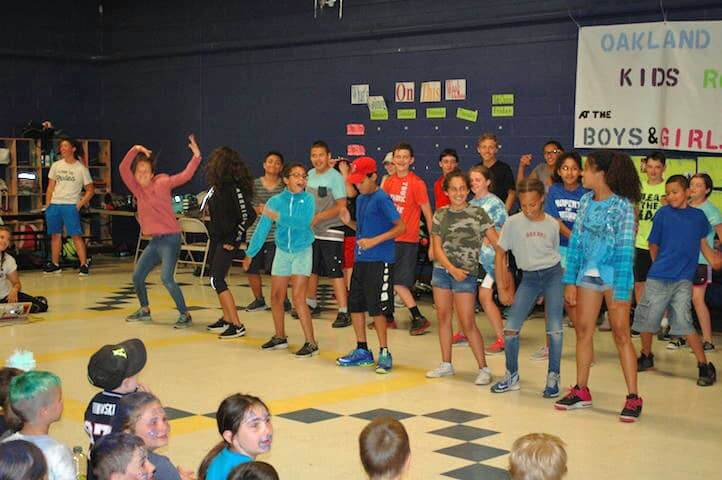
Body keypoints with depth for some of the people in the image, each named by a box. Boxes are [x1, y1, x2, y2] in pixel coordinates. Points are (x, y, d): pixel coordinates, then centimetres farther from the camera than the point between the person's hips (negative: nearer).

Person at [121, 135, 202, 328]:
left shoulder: (162, 183, -7)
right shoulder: (138, 189, 8)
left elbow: (185, 176, -17)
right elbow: (123, 168, 1)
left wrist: (196, 156, -29)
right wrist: (135, 150, -10)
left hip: (170, 238, -7)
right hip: (154, 240, 7)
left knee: (166, 278, -19)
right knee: (137, 276, 14)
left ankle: (185, 315, -10)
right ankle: (144, 310, 35)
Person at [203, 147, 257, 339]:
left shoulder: (233, 188, -19)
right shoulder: (218, 185, 7)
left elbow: (248, 215, -22)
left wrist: (234, 240, -17)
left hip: (227, 241, -9)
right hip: (217, 238, 9)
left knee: (216, 280, -11)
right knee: (217, 278, 17)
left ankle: (237, 325, -10)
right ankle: (227, 319, 29)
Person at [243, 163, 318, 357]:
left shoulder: (307, 199, -11)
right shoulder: (275, 201, -4)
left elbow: (304, 221, -27)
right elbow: (261, 229, 1)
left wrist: (280, 217, -30)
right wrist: (250, 254, 3)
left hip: (302, 252, -4)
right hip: (282, 252, 4)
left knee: (298, 297, -14)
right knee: (276, 296, 10)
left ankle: (311, 343, -9)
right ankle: (279, 337, 29)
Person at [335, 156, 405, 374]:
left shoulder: (381, 198, -12)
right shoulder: (360, 199, 13)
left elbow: (400, 227, -15)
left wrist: (374, 241, -22)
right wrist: (349, 222, 3)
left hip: (379, 261, -8)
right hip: (361, 259, 8)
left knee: (377, 308, -4)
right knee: (355, 305, 11)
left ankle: (384, 353, 8)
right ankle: (362, 351, 23)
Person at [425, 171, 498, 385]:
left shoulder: (477, 213, -5)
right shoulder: (440, 215, 4)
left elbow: (495, 241, -7)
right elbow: (437, 248, 0)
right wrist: (452, 269, -13)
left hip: (465, 273, -4)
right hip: (441, 270, 4)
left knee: (467, 323, -6)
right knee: (443, 317, 11)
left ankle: (484, 368, 3)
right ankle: (446, 364, 23)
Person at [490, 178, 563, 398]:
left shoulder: (552, 224, -2)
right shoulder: (513, 223, -5)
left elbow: (557, 253, 9)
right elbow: (500, 253, 1)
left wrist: (566, 287, 9)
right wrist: (502, 288, 0)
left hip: (553, 274, -1)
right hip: (529, 277, 1)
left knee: (555, 329, -8)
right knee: (510, 328, -2)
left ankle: (553, 378, 7)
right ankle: (512, 376, 16)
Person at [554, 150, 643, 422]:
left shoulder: (622, 205, -13)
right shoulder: (586, 201, 5)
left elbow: (625, 249, -15)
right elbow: (576, 241, 8)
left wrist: (621, 292, -19)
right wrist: (570, 280, 4)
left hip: (613, 275, -6)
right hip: (588, 275, 6)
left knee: (621, 335, -3)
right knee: (583, 330, 10)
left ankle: (633, 398, 3)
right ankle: (582, 391, 21)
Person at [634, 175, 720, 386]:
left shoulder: (698, 215, 6)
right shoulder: (663, 213, 0)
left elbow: (702, 242, 18)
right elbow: (653, 244, 8)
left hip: (683, 279, -1)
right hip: (658, 277, 1)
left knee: (683, 322, -11)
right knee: (647, 318, 6)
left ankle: (705, 366, -1)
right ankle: (646, 356, 30)